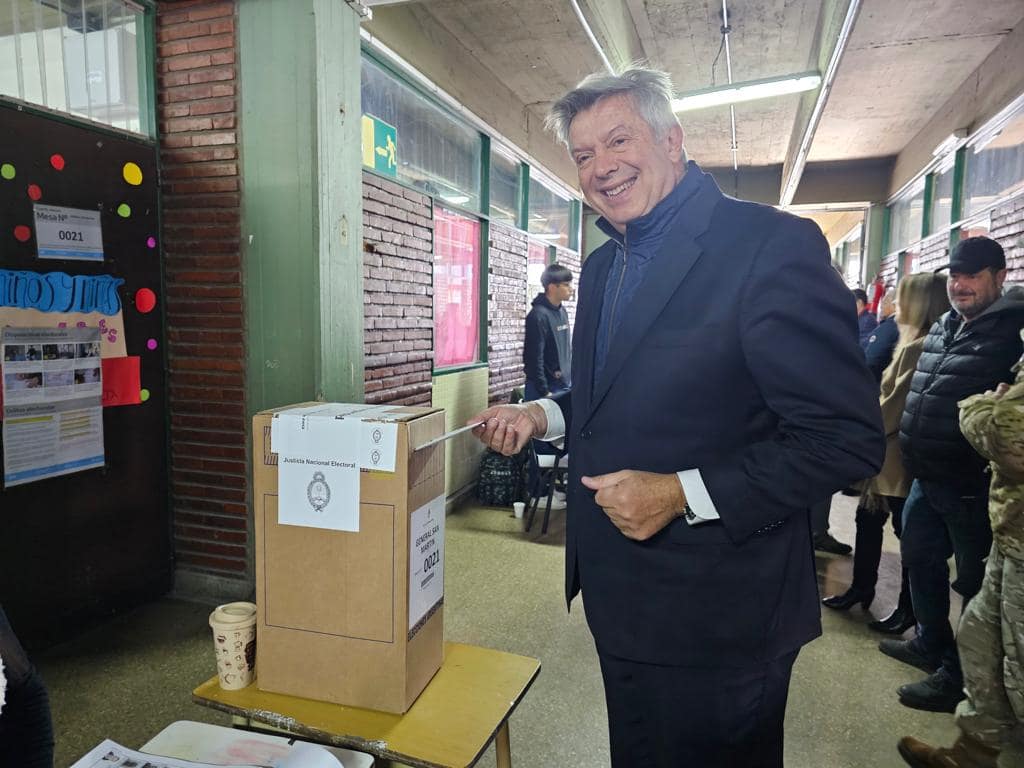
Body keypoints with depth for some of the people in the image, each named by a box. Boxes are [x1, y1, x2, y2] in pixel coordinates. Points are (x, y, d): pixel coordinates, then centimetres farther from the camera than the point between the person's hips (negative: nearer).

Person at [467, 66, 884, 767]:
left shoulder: (773, 245, -18)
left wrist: (682, 494, -25)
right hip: (619, 597, 8)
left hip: (716, 613, -7)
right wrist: (542, 416, 0)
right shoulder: (603, 265, 8)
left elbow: (848, 439, -20)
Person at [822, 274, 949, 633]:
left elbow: (895, 403, -19)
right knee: (868, 519, 17)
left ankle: (909, 609, 17)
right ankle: (861, 589, 30)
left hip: (899, 456, -10)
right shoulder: (915, 344, 13)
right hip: (888, 452, 10)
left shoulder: (916, 348, -19)